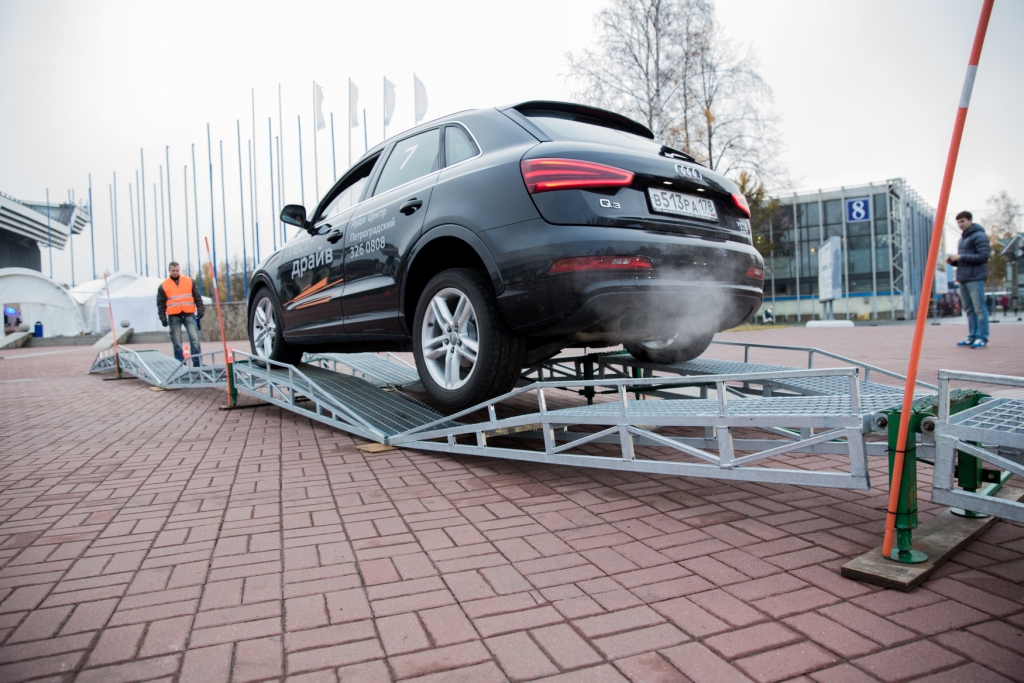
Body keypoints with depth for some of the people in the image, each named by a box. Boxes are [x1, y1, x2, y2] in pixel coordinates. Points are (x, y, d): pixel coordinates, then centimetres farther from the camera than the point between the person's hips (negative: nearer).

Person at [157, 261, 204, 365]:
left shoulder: (189, 281, 11)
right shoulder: (164, 285, 8)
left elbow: (197, 297, 11)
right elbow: (161, 303, 7)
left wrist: (200, 310, 3)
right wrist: (163, 318, 0)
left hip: (189, 314, 0)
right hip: (174, 316, 0)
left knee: (194, 339, -7)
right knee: (176, 342, 2)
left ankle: (197, 363, -4)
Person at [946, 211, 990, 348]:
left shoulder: (979, 236, -5)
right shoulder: (962, 239, 21)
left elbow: (983, 256, -14)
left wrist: (961, 257, -16)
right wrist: (953, 261, 5)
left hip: (975, 279, -8)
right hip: (963, 279, 8)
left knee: (979, 309, -7)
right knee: (969, 310, 9)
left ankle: (982, 338, -5)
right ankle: (972, 337, 12)